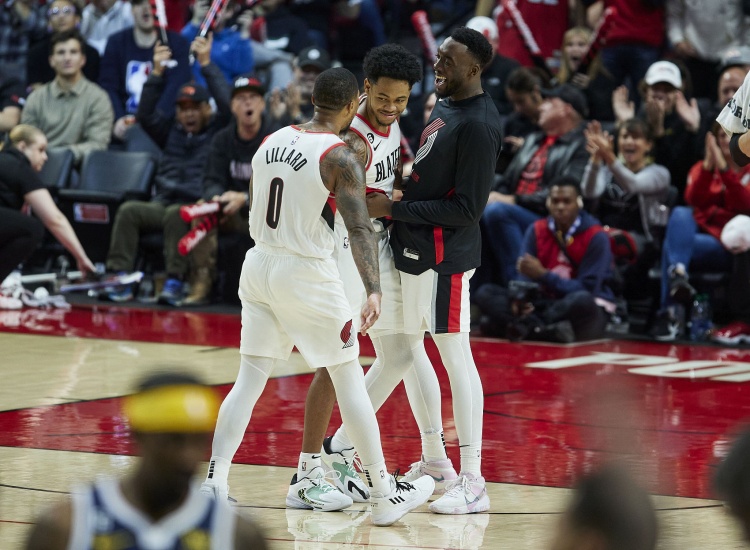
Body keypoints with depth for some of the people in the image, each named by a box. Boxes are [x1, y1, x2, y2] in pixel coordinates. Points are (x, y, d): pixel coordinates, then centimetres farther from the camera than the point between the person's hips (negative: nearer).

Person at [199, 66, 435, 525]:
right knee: (349, 379, 6)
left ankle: (213, 485, 0)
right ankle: (385, 494, 12)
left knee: (250, 380, 9)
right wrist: (373, 290, -35)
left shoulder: (272, 142, 6)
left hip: (259, 265, 6)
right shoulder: (341, 157, -14)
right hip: (308, 275, -6)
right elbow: (360, 228, -26)